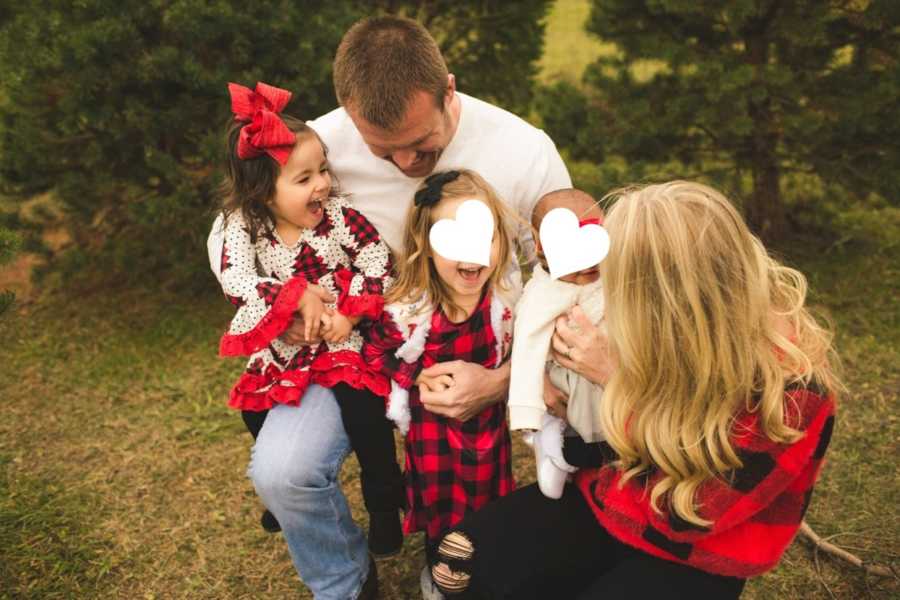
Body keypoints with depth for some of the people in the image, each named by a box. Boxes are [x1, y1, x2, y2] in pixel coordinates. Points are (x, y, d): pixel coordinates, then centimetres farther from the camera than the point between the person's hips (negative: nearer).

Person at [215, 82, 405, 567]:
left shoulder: (339, 214, -10)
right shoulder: (243, 225, -8)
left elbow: (377, 261, -9)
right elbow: (234, 279, -19)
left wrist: (350, 313, -18)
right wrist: (298, 296, -27)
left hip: (343, 343, -2)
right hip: (278, 350, 3)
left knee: (365, 410, -17)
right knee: (259, 417, 7)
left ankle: (384, 503, 10)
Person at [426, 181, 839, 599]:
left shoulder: (791, 390, -28)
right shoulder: (659, 322, -13)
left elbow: (684, 511, -26)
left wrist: (617, 377, -27)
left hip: (692, 560, -4)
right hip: (607, 498, 5)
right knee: (463, 560, -11)